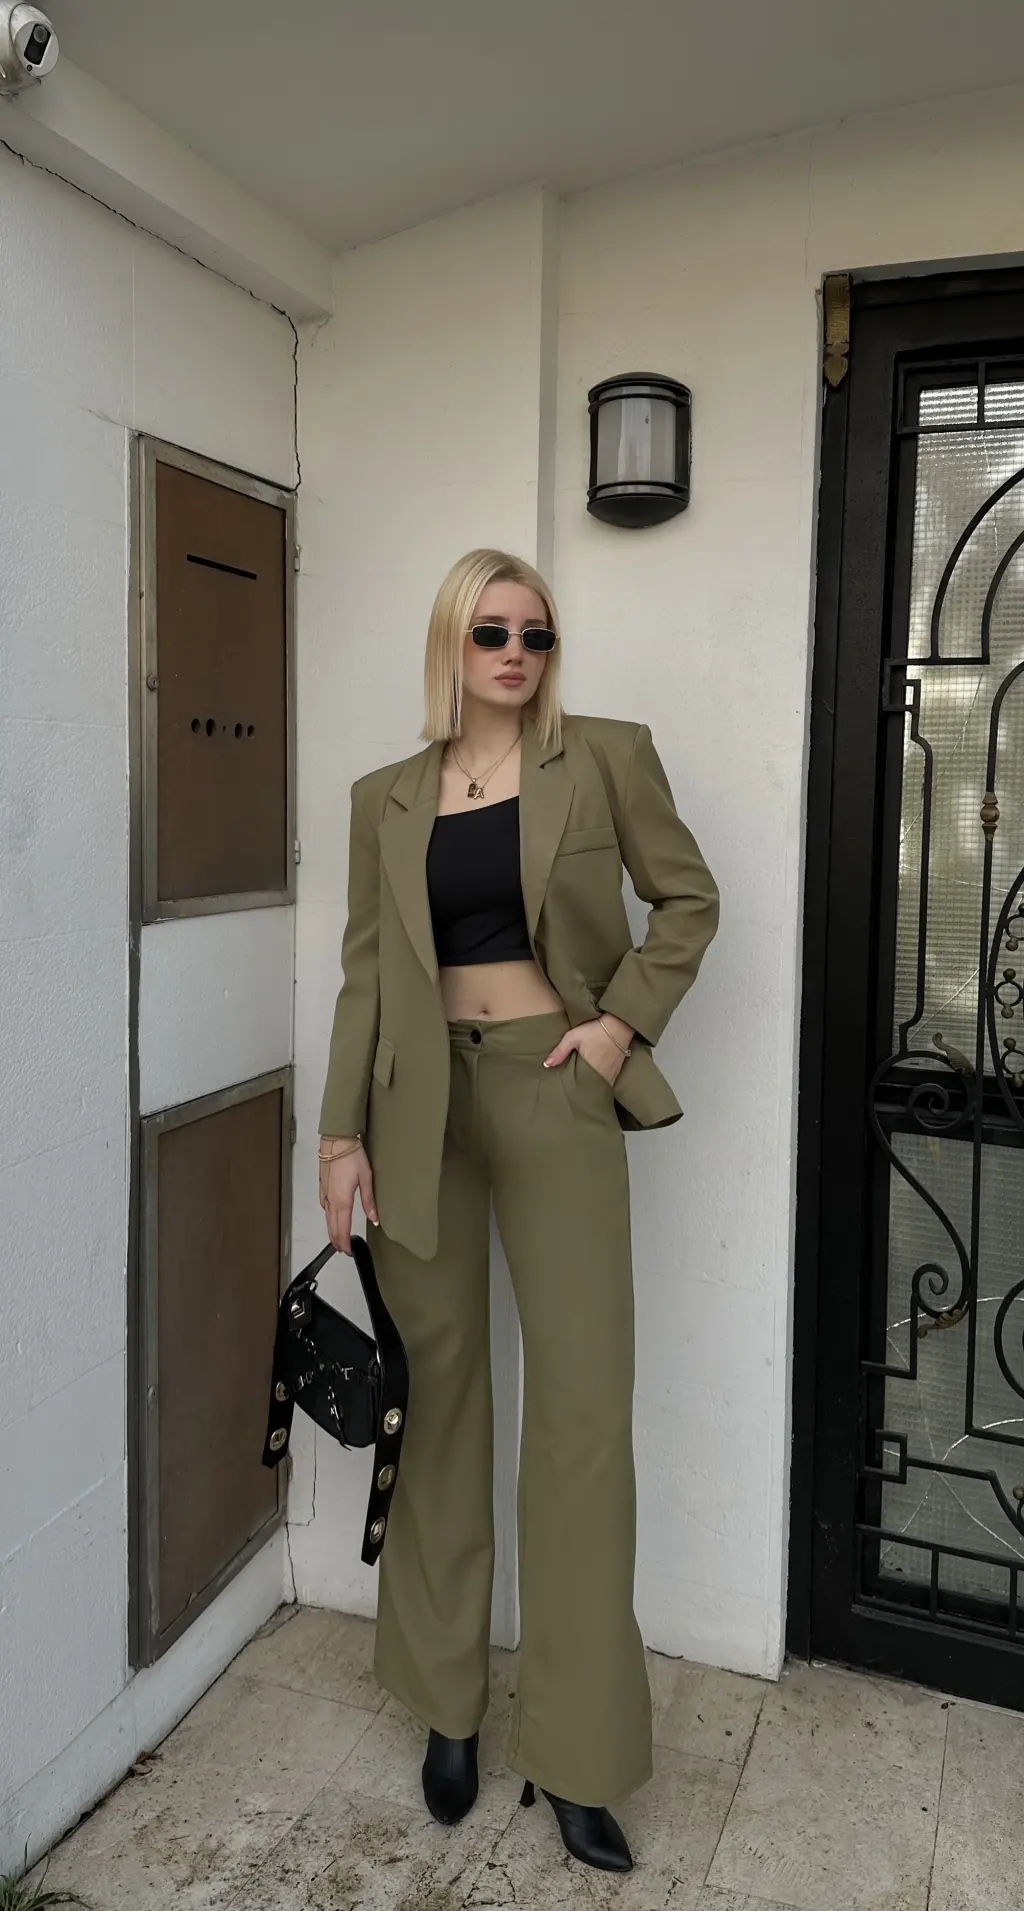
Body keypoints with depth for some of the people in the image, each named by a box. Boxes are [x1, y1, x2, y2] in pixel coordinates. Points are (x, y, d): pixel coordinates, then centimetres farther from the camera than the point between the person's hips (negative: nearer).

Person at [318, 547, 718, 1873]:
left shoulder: (607, 759, 3)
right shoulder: (387, 798, 9)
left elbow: (688, 897, 9)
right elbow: (364, 972, 8)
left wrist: (625, 1018, -4)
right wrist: (342, 1133, 2)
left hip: (552, 1088, -2)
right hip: (420, 1100, 2)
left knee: (583, 1405, -3)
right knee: (437, 1389, 10)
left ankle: (576, 1752, 15)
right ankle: (447, 1703, 30)